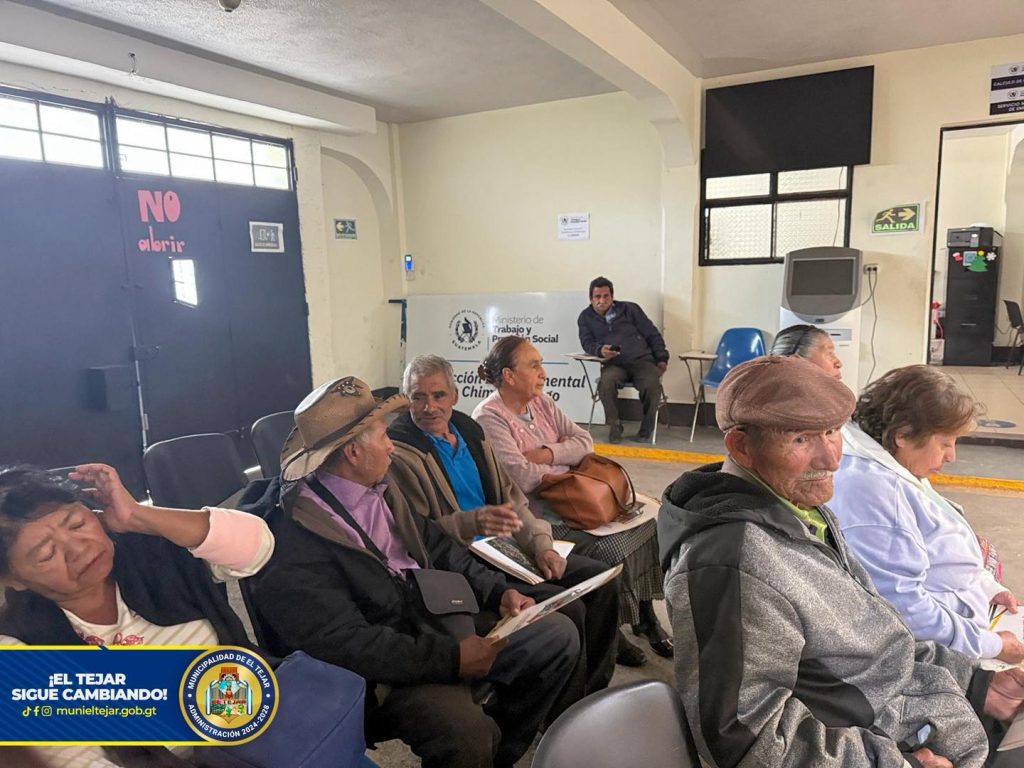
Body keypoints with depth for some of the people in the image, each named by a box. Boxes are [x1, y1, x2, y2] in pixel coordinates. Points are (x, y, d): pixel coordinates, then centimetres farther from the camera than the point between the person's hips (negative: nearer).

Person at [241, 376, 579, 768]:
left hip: (438, 625, 8)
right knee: (467, 730, -34)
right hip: (379, 668, -8)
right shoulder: (293, 534, -21)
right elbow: (342, 643, -26)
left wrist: (499, 591, 0)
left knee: (558, 634, 4)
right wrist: (450, 659, -27)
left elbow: (437, 545, 13)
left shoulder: (380, 490, 5)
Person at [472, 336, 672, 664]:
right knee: (610, 548, -23)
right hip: (535, 510, -8)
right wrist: (561, 465, -6)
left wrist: (546, 454, -12)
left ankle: (644, 615, 10)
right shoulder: (489, 417, -14)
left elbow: (584, 441, 6)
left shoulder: (540, 401, 9)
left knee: (646, 526, -6)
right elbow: (521, 478, -22)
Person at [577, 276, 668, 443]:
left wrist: (661, 358, 5)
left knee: (652, 384, -32)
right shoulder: (586, 317, 17)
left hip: (642, 360, 0)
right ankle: (614, 426, -16)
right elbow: (587, 343, 5)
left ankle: (646, 429, -11)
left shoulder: (629, 309, 15)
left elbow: (652, 334, 16)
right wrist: (600, 350, -18)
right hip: (614, 364, 0)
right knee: (606, 382, -36)